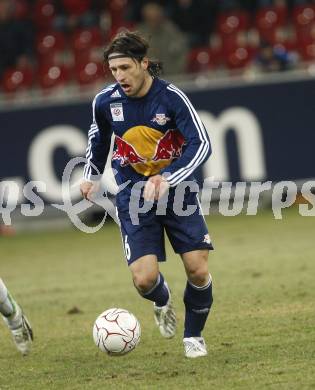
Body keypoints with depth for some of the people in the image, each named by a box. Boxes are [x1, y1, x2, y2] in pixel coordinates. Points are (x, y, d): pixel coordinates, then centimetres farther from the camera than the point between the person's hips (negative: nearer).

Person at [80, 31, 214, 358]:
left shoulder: (171, 97, -17)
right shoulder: (105, 101, -8)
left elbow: (201, 144, -19)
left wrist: (167, 179, -30)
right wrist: (91, 177, 22)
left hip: (177, 190, -1)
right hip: (133, 195, 1)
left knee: (198, 270, -8)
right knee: (144, 279, -13)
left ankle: (193, 336, 20)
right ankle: (162, 301, 26)